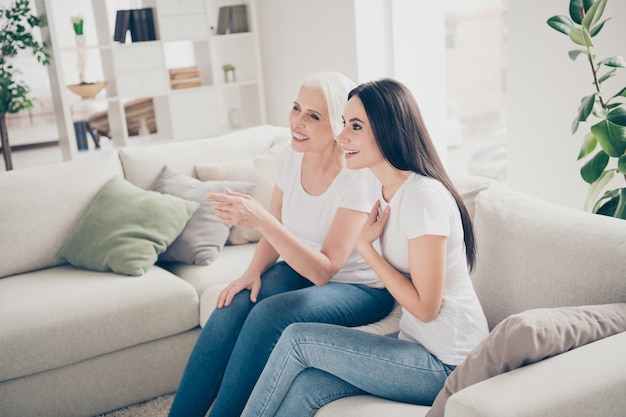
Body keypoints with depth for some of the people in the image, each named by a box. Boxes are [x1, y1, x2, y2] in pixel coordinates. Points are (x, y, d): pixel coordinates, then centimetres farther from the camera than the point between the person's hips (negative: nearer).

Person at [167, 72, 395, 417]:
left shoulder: (357, 178, -23)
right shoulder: (290, 158, -4)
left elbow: (324, 270, -28)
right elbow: (274, 234, 8)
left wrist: (259, 218, -37)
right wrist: (252, 272, -11)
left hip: (358, 287, -5)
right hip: (298, 269, 6)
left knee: (268, 315, -30)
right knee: (230, 310, -21)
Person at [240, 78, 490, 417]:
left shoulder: (424, 197, -23)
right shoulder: (379, 184, 4)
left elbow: (425, 307, -19)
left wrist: (365, 246, -15)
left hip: (445, 364, -7)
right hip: (415, 340, 7)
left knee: (298, 338, -13)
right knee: (305, 389, -11)